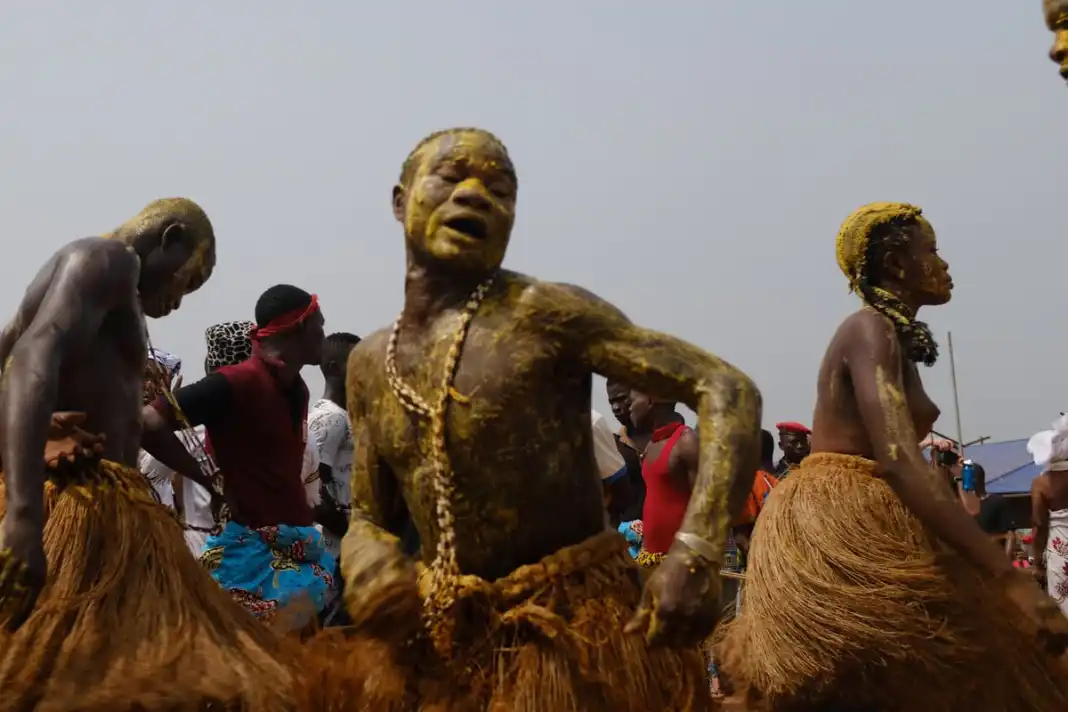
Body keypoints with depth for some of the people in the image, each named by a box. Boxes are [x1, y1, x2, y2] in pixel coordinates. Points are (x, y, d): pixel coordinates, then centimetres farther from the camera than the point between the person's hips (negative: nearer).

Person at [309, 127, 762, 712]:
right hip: (443, 640, 6)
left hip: (572, 627, -6)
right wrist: (366, 566, -9)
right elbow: (368, 518, 15)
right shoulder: (369, 363, 6)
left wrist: (696, 554, -27)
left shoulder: (544, 315, -13)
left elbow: (727, 391, -16)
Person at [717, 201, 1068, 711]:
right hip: (841, 526, -10)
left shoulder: (890, 337, 17)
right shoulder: (871, 330, -14)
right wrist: (1009, 578, -32)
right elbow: (899, 462, -27)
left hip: (855, 525, 10)